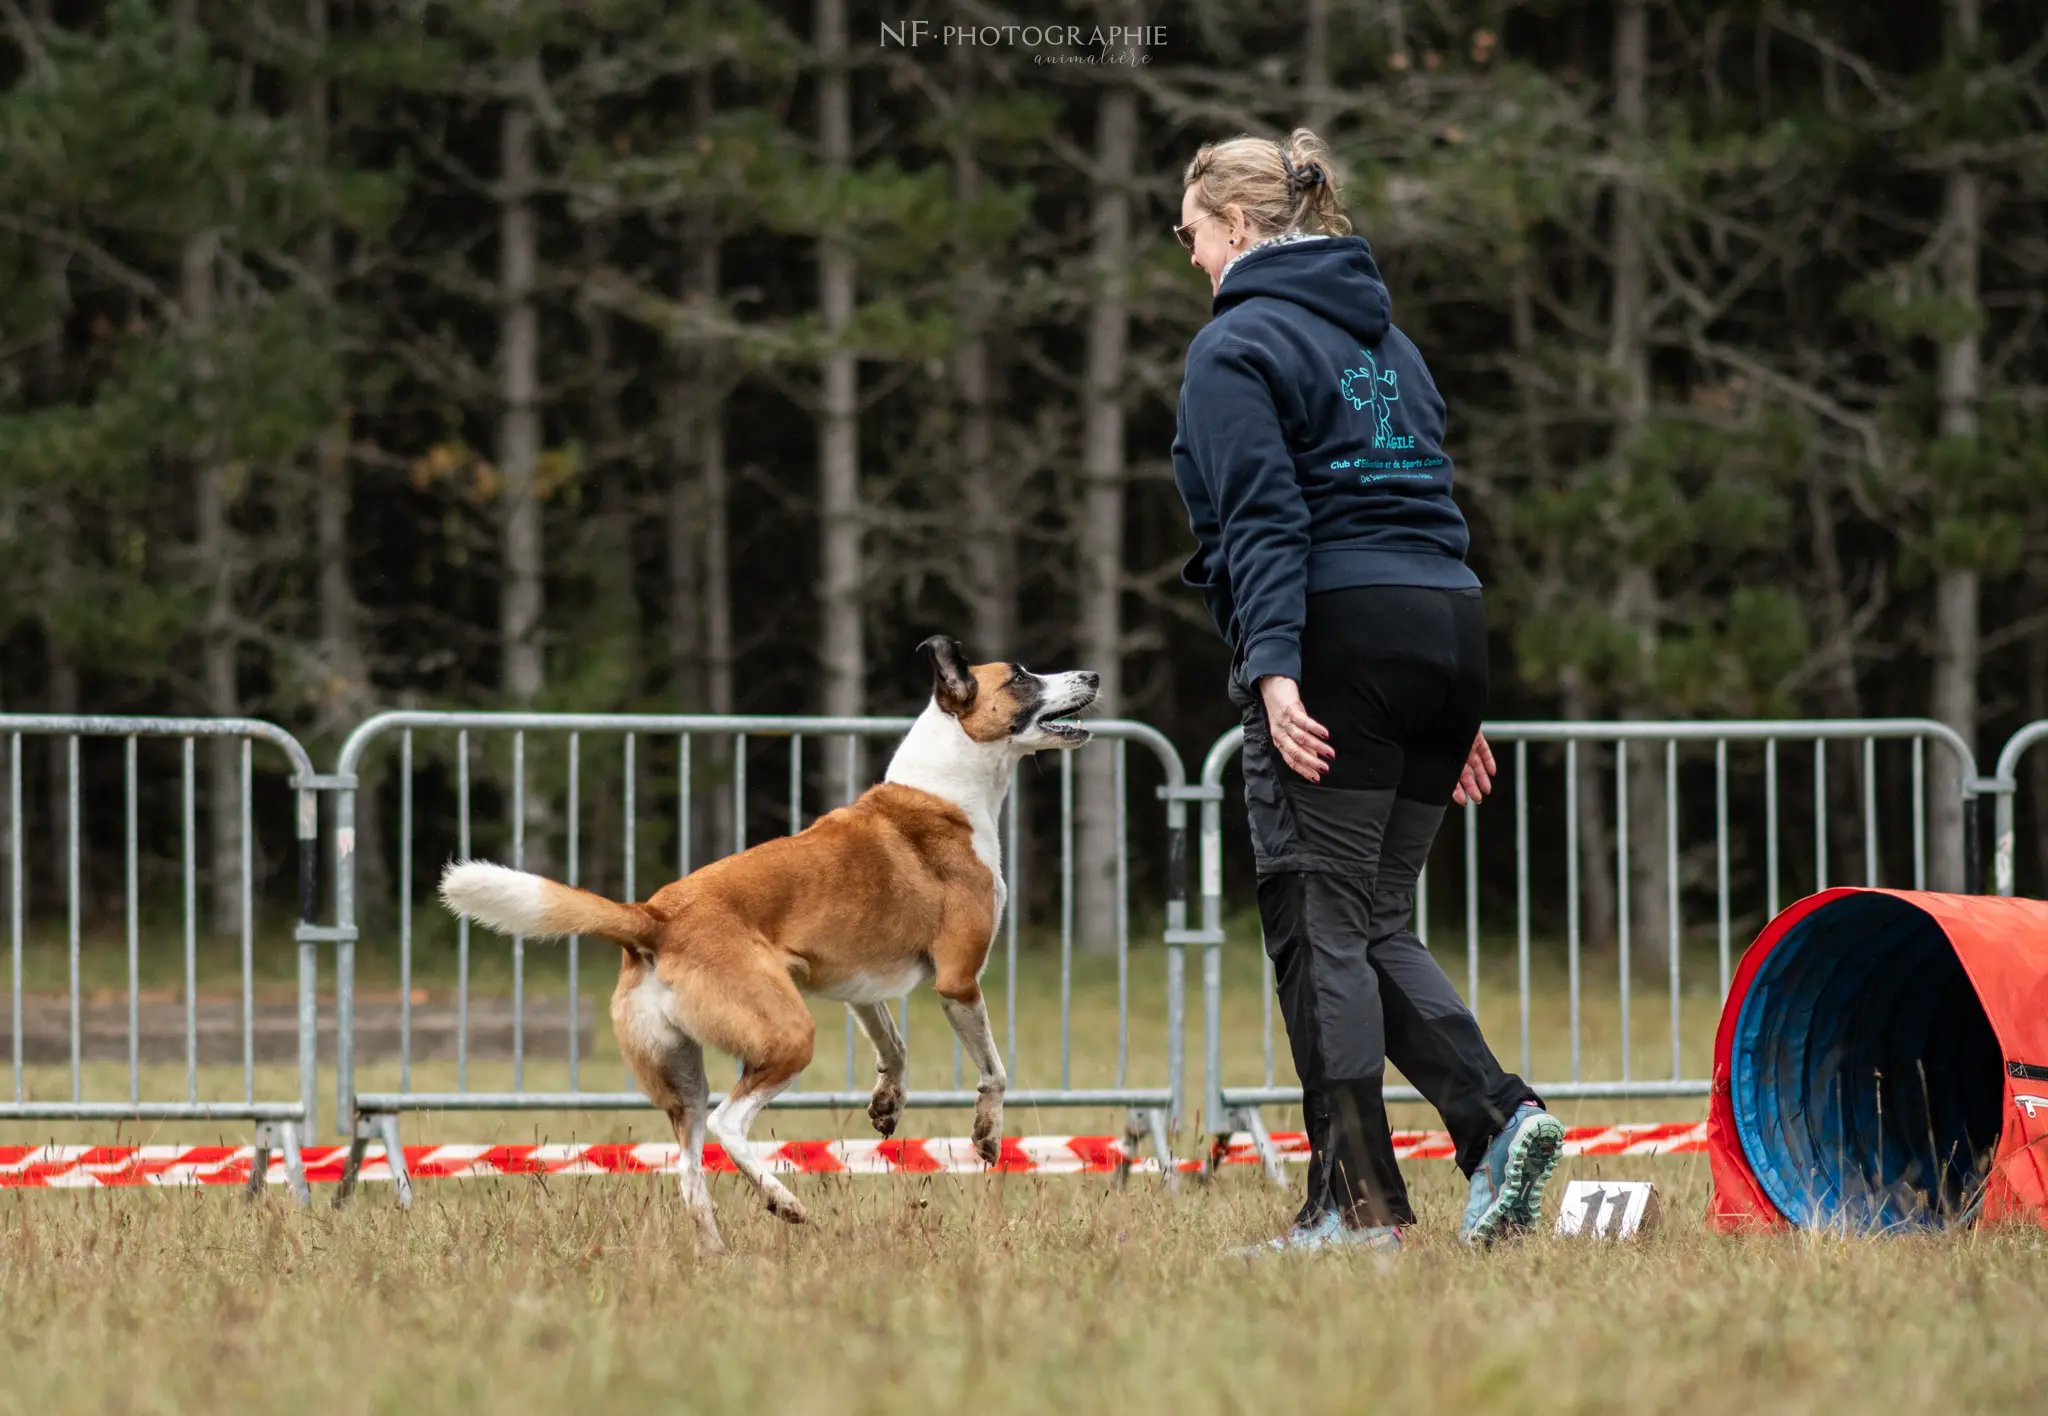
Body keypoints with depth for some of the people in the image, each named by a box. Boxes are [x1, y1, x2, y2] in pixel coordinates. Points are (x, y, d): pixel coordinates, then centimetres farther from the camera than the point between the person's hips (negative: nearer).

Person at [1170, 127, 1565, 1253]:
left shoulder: (1238, 346, -3)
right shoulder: (1384, 338, 22)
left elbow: (1264, 519, -15)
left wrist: (1274, 667, -22)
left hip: (1336, 641, -8)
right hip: (1445, 623, 8)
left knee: (1319, 924, -4)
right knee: (1377, 925, 12)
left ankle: (1359, 1201, -6)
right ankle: (1499, 1117, -7)